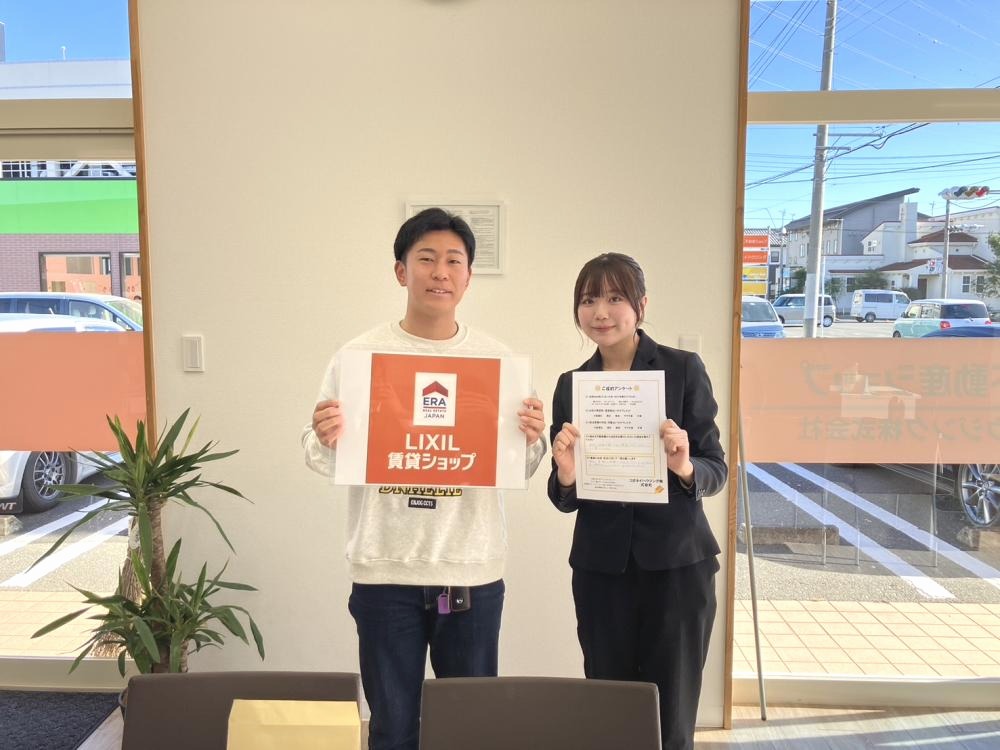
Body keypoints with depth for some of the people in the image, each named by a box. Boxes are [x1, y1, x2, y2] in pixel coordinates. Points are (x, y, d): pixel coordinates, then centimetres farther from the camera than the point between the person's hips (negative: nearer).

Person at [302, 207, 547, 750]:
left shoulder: (497, 359, 1)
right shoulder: (361, 355, -2)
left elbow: (519, 470, 3)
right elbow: (326, 461, -1)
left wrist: (532, 441, -18)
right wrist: (326, 441, -22)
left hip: (473, 570, 1)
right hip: (384, 570, -1)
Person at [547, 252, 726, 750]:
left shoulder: (684, 369, -4)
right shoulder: (571, 384, 3)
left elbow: (715, 470, -4)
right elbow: (565, 500, 4)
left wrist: (683, 467, -25)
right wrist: (566, 476, -18)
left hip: (677, 565, -2)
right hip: (600, 569, 2)